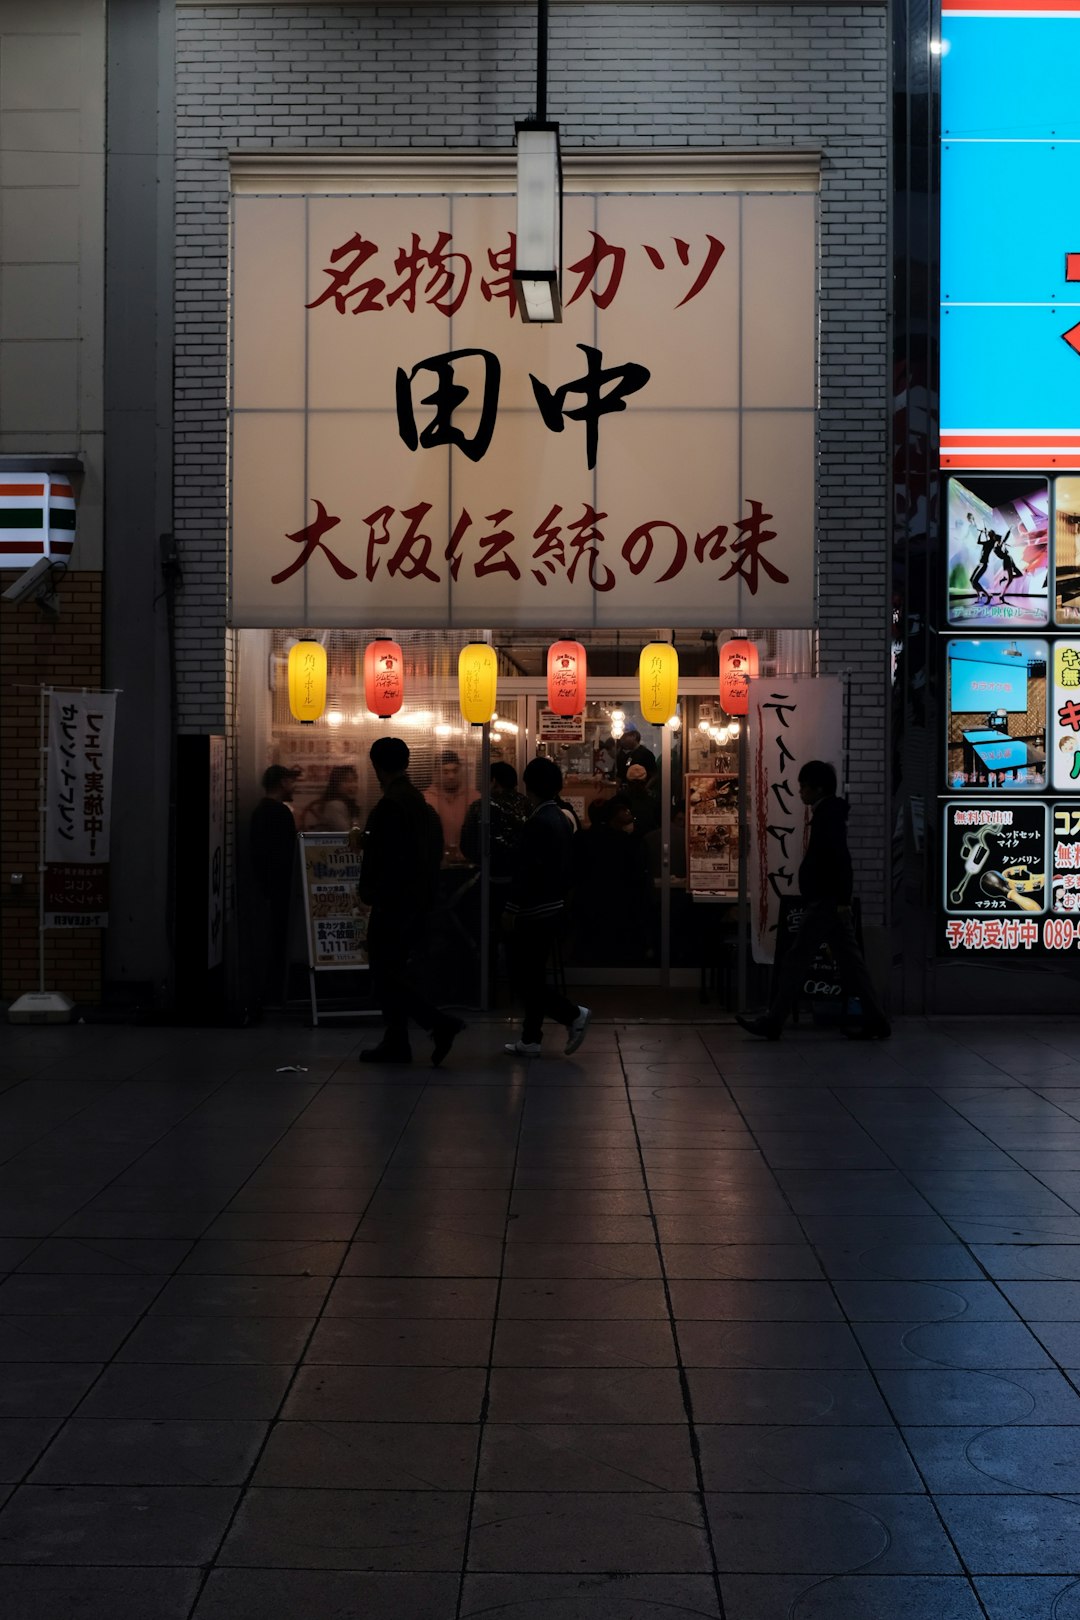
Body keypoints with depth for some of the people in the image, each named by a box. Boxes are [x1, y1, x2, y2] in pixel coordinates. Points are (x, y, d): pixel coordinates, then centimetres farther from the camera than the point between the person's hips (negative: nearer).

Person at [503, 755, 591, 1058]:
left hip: (535, 911, -9)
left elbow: (526, 870, -22)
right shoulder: (562, 820, 11)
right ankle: (530, 1040, 14)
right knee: (534, 975, 12)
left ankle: (573, 1014, -4)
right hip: (555, 908, 9)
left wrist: (511, 909, -17)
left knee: (523, 976, -2)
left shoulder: (537, 822, -18)